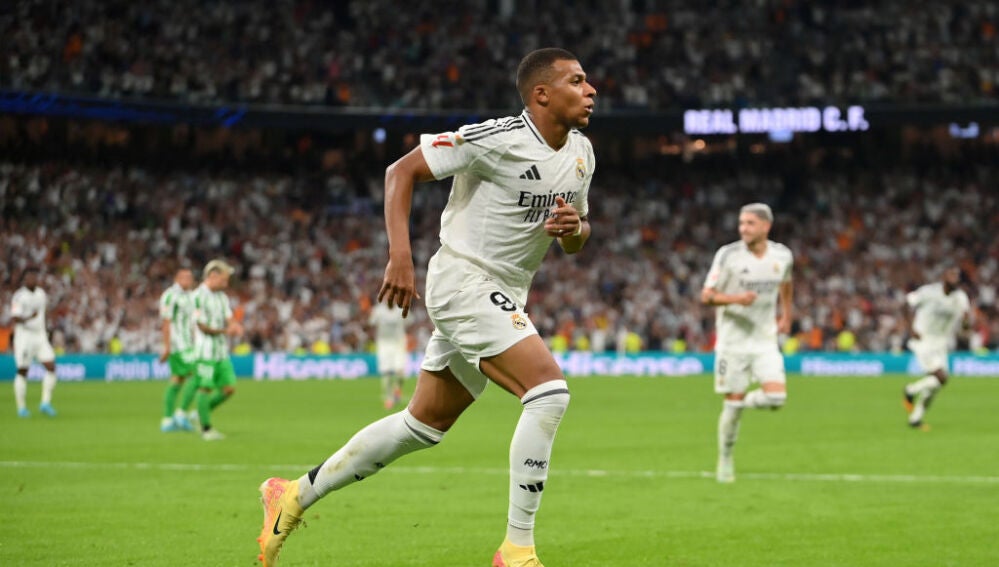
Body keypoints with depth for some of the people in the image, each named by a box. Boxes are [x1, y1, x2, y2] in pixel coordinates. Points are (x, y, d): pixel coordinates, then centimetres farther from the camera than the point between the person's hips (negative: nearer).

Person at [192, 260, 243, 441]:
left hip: (222, 352, 8)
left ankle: (203, 413, 23)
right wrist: (225, 331, -14)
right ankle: (206, 429, 4)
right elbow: (202, 326, -14)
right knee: (206, 388, -4)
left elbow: (230, 318, 11)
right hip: (205, 352, -8)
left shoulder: (222, 297, 15)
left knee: (229, 388, 5)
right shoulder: (198, 296, -11)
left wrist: (236, 327, -11)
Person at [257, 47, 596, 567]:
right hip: (463, 280, -9)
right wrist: (400, 255, -22)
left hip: (503, 299, 9)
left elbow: (575, 239, 20)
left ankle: (294, 496, 28)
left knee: (424, 426, 14)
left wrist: (574, 228, -6)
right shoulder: (497, 138, -17)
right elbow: (402, 170, -12)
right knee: (549, 391, -23)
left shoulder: (581, 154, 8)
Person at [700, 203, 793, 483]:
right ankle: (725, 460, 16)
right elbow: (706, 296, -9)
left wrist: (786, 316, 17)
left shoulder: (782, 255, 1)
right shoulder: (728, 255, -10)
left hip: (765, 339, 3)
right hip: (733, 339, -3)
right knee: (733, 403, -2)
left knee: (776, 396, -14)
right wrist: (735, 298, -26)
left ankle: (744, 400, 18)